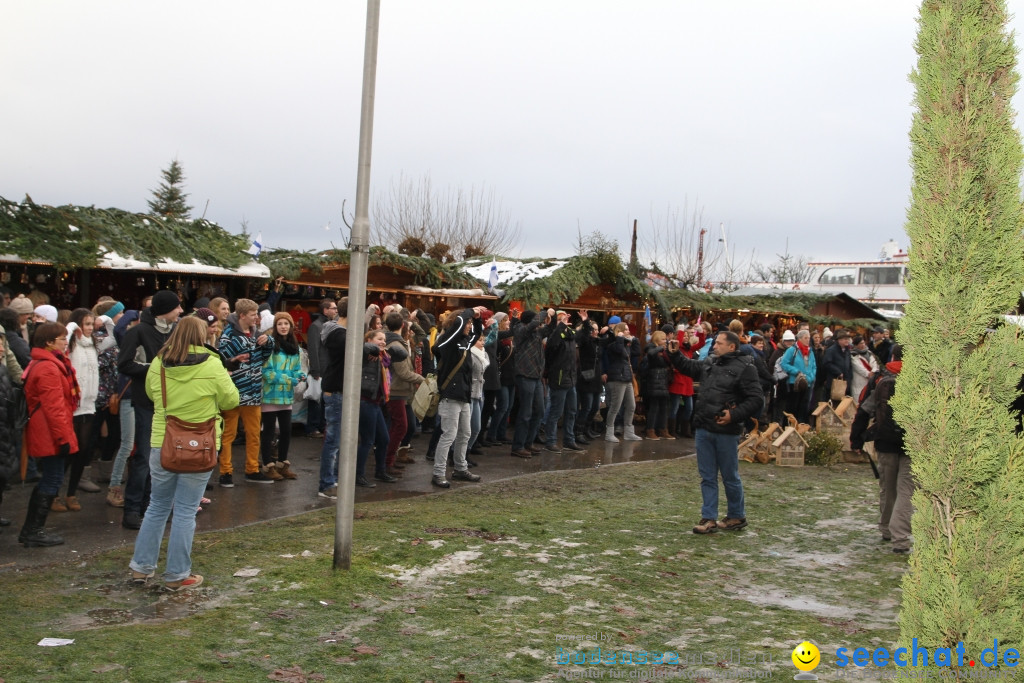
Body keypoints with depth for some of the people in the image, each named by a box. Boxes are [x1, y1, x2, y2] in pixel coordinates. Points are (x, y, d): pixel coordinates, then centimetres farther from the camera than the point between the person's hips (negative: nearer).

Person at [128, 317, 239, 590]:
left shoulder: (158, 364, 0)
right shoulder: (211, 365, -11)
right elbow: (231, 400, -3)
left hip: (161, 445, 3)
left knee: (157, 507, 18)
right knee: (186, 512, 4)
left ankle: (141, 567, 23)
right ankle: (177, 575, 11)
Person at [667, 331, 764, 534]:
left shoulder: (744, 368, -9)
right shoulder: (709, 364, 12)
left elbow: (756, 400, -13)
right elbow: (687, 366, 28)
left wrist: (734, 415, -21)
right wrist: (675, 354, 10)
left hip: (726, 432, -7)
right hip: (704, 429, 7)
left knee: (730, 477, 7)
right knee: (707, 477, 9)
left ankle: (737, 516, 23)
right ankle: (709, 519, 15)